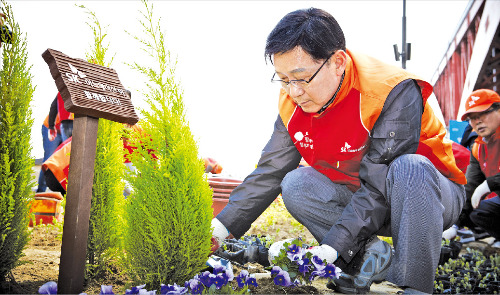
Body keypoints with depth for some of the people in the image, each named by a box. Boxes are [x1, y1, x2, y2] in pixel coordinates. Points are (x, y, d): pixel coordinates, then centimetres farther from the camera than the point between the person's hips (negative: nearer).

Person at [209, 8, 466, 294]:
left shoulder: (395, 91, -28)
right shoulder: (292, 102, -9)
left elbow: (380, 186, -32)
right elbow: (269, 174, -6)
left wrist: (331, 248, -36)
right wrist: (222, 227, -15)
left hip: (431, 197, -5)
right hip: (360, 199, 5)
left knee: (409, 169, -38)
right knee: (296, 185, -17)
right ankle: (371, 256, -13)